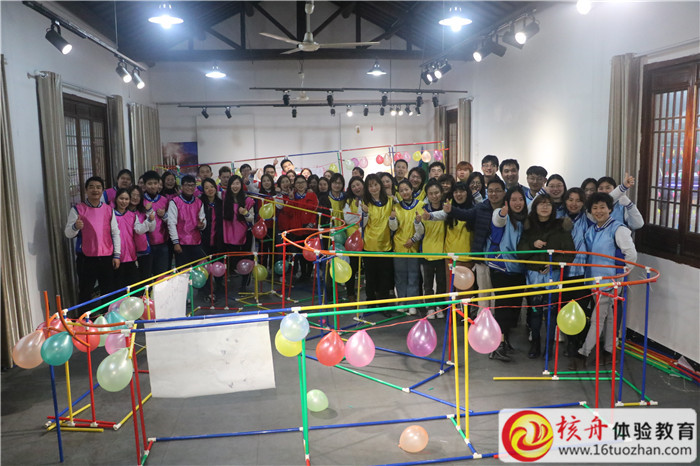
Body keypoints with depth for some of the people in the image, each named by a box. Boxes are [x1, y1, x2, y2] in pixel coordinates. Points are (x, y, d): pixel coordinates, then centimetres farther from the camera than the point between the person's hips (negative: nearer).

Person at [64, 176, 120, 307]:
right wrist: (75, 227, -24)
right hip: (86, 259, -3)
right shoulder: (77, 209, 1)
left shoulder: (109, 209, 10)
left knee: (109, 293, 9)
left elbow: (115, 233, 11)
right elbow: (68, 233, -1)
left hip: (107, 257, 3)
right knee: (85, 294, -1)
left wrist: (117, 255, 5)